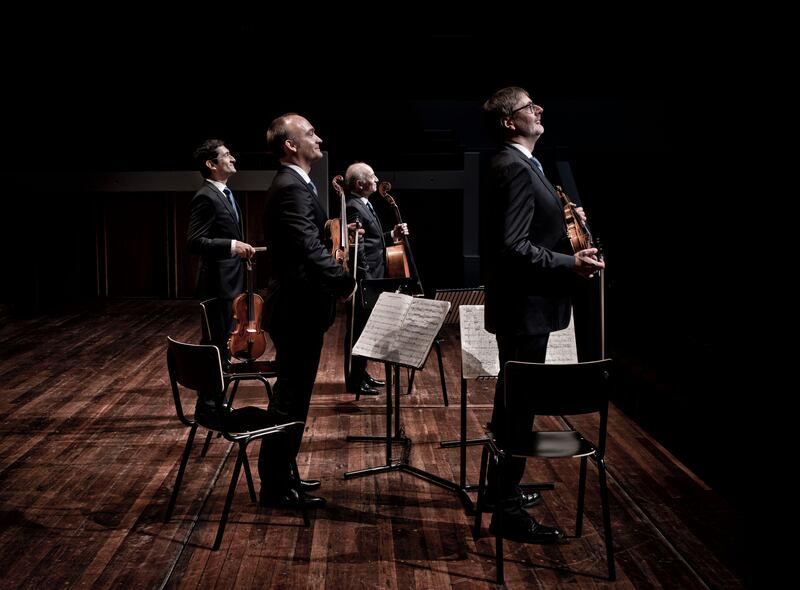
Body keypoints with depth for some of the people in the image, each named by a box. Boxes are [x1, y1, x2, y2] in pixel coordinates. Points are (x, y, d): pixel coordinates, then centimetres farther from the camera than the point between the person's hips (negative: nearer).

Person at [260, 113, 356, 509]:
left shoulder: (293, 184, 15)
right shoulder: (292, 188, -20)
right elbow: (310, 248, -30)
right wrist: (345, 282, -22)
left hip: (296, 305, 11)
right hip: (297, 308, -11)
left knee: (292, 394, 18)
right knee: (291, 398, -2)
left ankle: (281, 475, 29)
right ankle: (277, 488, 8)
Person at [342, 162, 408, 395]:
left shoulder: (364, 205, 16)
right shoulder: (354, 208, -16)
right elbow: (358, 248, -21)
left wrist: (392, 234, 7)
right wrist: (366, 281, -22)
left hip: (371, 279, 10)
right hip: (363, 281, -10)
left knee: (364, 328, 16)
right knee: (358, 329, -3)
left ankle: (361, 373, 26)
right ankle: (355, 380, 4)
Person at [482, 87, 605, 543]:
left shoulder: (520, 165, 14)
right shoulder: (514, 168, -19)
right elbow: (514, 247, -26)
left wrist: (563, 220, 8)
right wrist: (571, 263, -23)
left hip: (525, 304, 11)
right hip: (525, 306, -11)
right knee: (518, 404, -3)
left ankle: (503, 486, 35)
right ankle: (510, 511, 7)